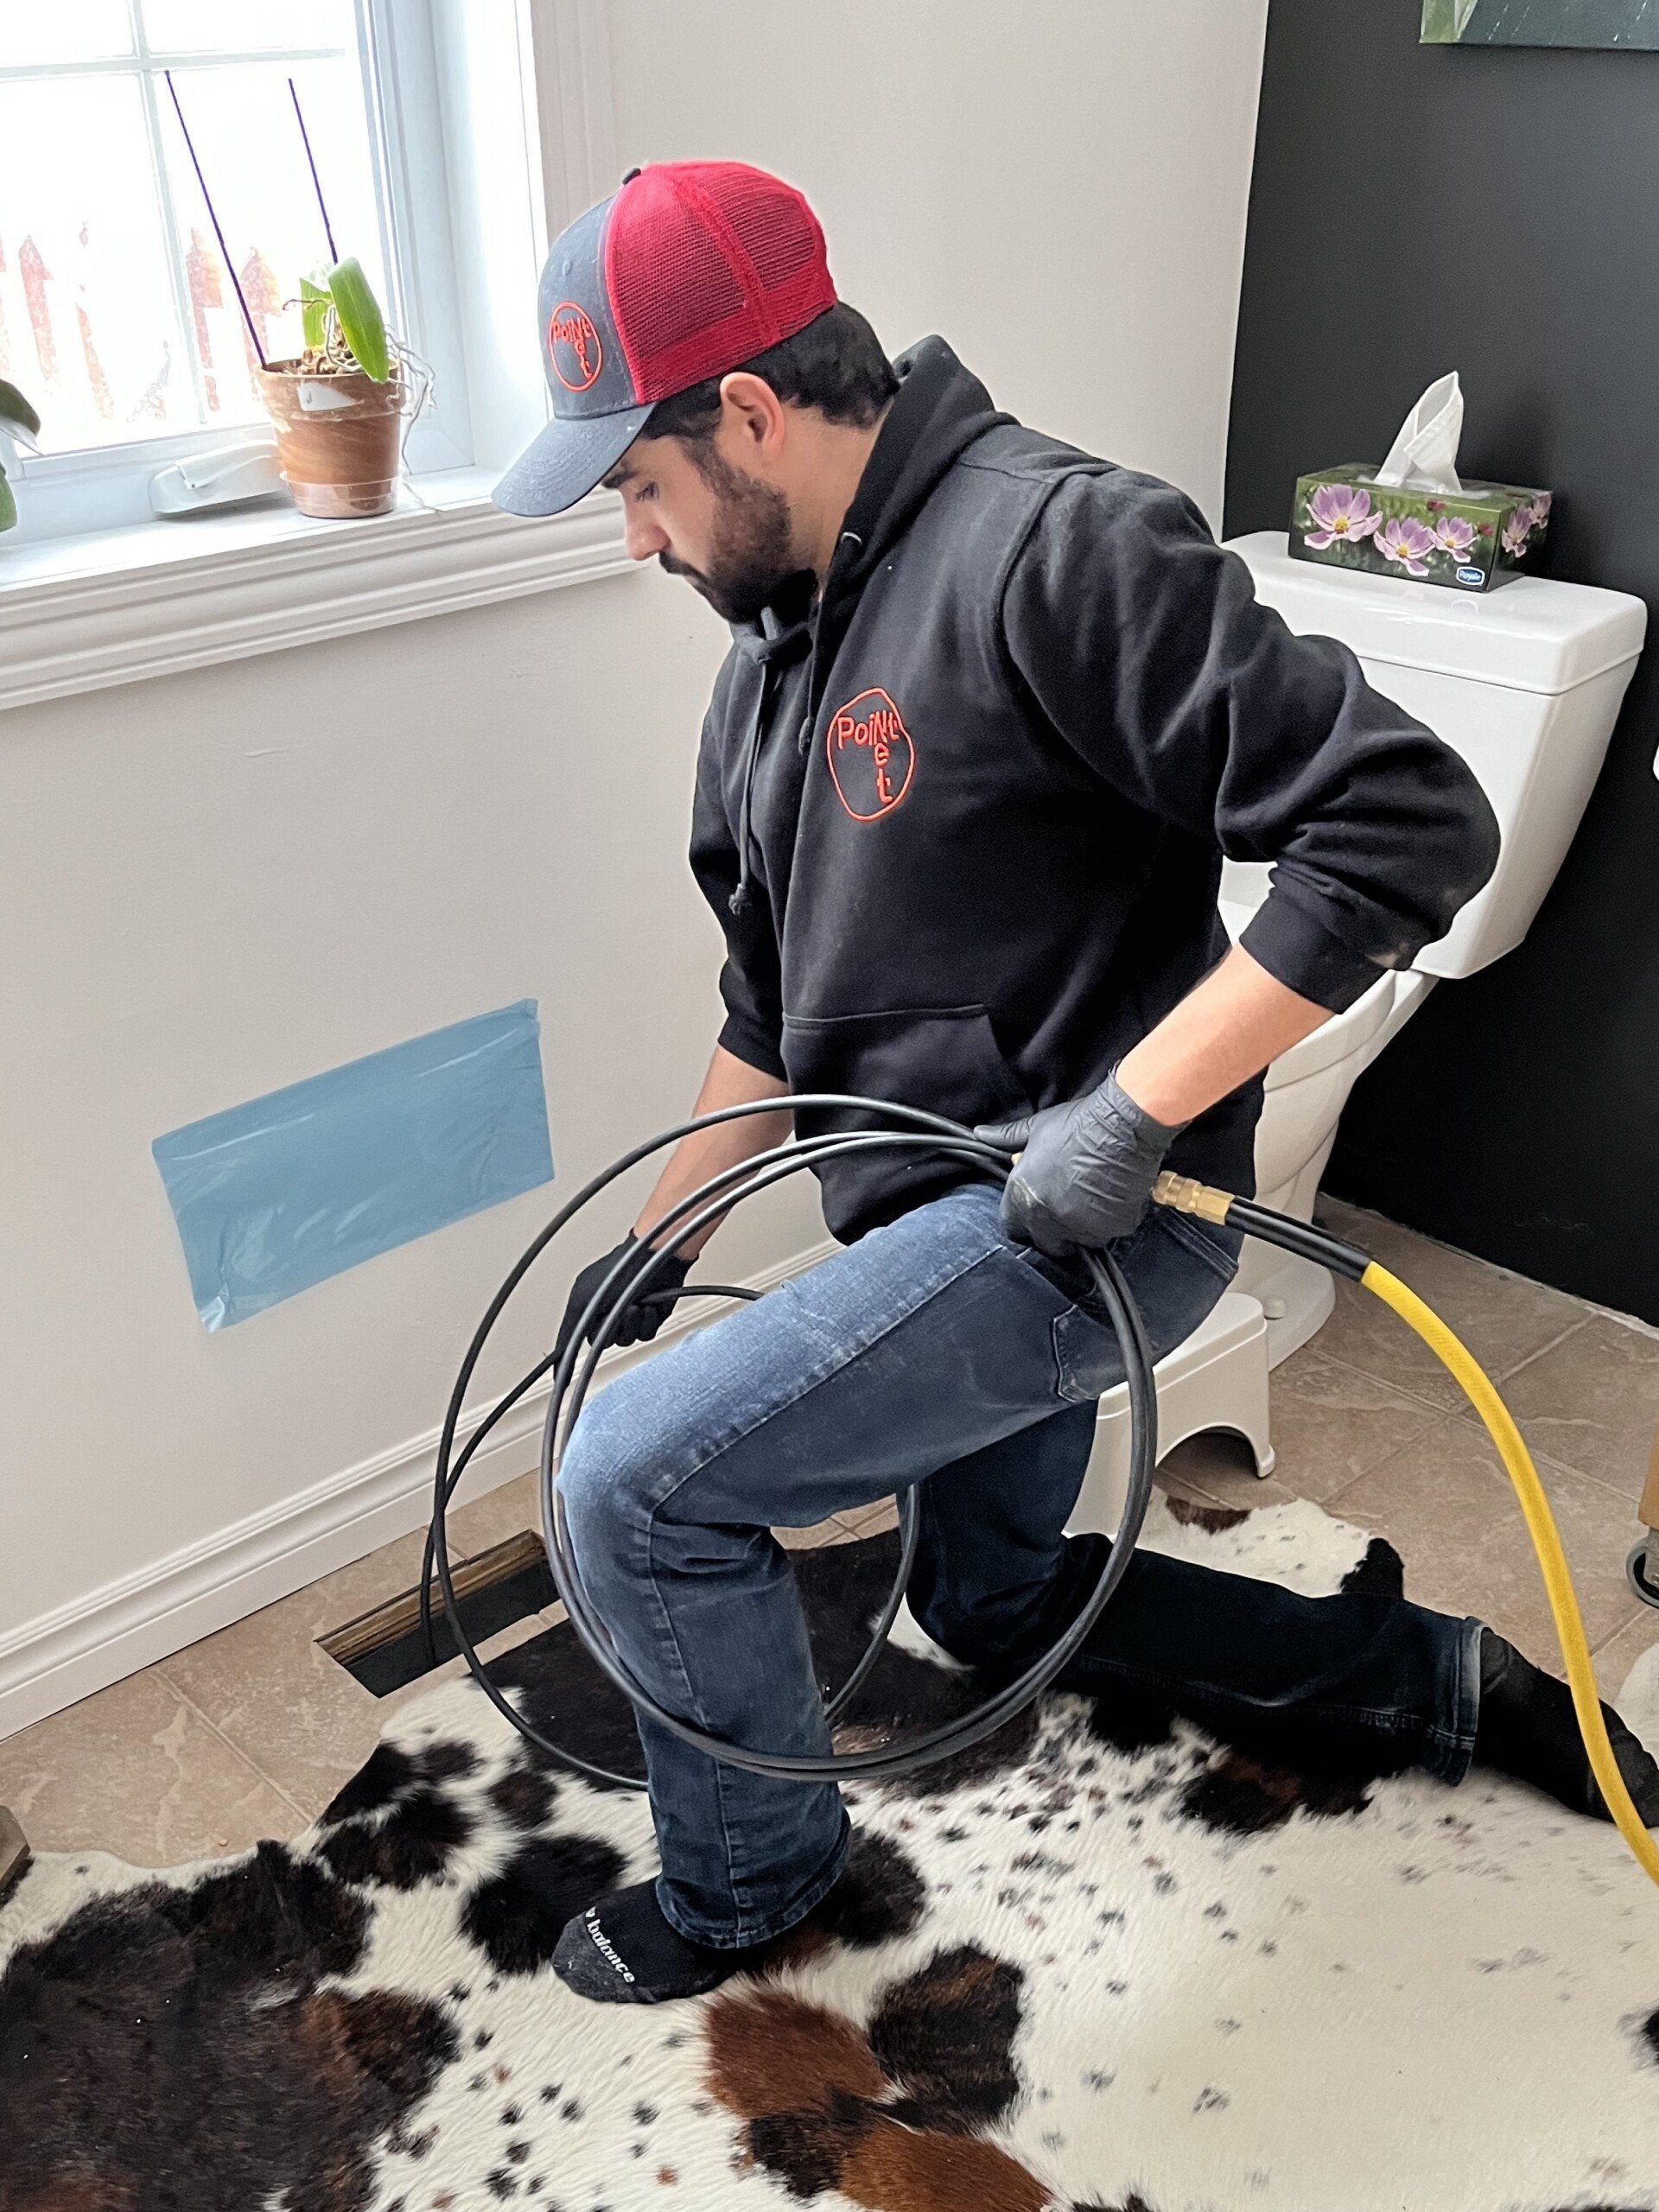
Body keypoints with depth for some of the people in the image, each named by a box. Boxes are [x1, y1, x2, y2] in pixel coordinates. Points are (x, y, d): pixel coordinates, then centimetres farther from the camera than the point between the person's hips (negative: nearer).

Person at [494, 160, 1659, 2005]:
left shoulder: (1055, 547, -20)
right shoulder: (772, 651, 9)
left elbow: (1411, 820, -25)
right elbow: (776, 1012, 18)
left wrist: (1135, 1109, -26)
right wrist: (657, 1237, 20)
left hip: (1085, 1217, -10)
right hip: (960, 1225, 10)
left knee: (633, 1484, -12)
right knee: (998, 1598, 25)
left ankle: (745, 1885, 17)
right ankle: (1438, 1686, 37)